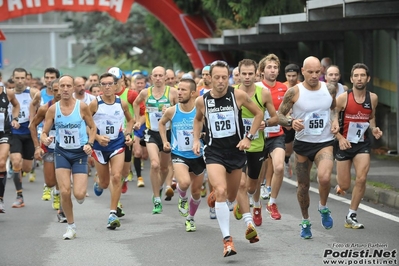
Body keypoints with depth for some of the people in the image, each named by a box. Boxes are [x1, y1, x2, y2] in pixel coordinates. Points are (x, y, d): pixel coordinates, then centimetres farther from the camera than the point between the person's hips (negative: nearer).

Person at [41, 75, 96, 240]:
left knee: (79, 194, -13)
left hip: (80, 153, -1)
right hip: (61, 152, 1)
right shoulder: (53, 109, -4)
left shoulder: (82, 107, -8)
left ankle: (81, 191, 28)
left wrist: (90, 144, -10)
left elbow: (92, 127, 5)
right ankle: (71, 226, 11)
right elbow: (44, 133, 1)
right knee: (64, 192, -10)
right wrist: (45, 139, -22)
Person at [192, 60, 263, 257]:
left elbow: (258, 114, 3)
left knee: (231, 197, 16)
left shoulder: (238, 95, -10)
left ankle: (214, 195, 55)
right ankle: (227, 240, -19)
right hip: (214, 152, -1)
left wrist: (248, 137, -6)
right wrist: (196, 140, 5)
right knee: (221, 191, -23)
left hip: (236, 150, 2)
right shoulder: (202, 100, -5)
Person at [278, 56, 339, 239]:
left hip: (325, 143, 0)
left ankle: (323, 207, 5)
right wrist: (291, 122, -23)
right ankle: (305, 222, 31)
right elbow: (279, 115, -4)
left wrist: (335, 121, 0)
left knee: (324, 178, -26)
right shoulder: (294, 92, -10)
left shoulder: (329, 89, -1)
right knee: (303, 185, 9)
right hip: (302, 143, 0)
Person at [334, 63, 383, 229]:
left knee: (361, 179, -16)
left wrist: (374, 129, -2)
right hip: (344, 143, -2)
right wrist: (340, 138, -18)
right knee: (344, 186, 3)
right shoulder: (343, 98, -13)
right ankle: (339, 177, 42)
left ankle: (351, 216, -1)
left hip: (363, 144, 2)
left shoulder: (373, 98, -2)